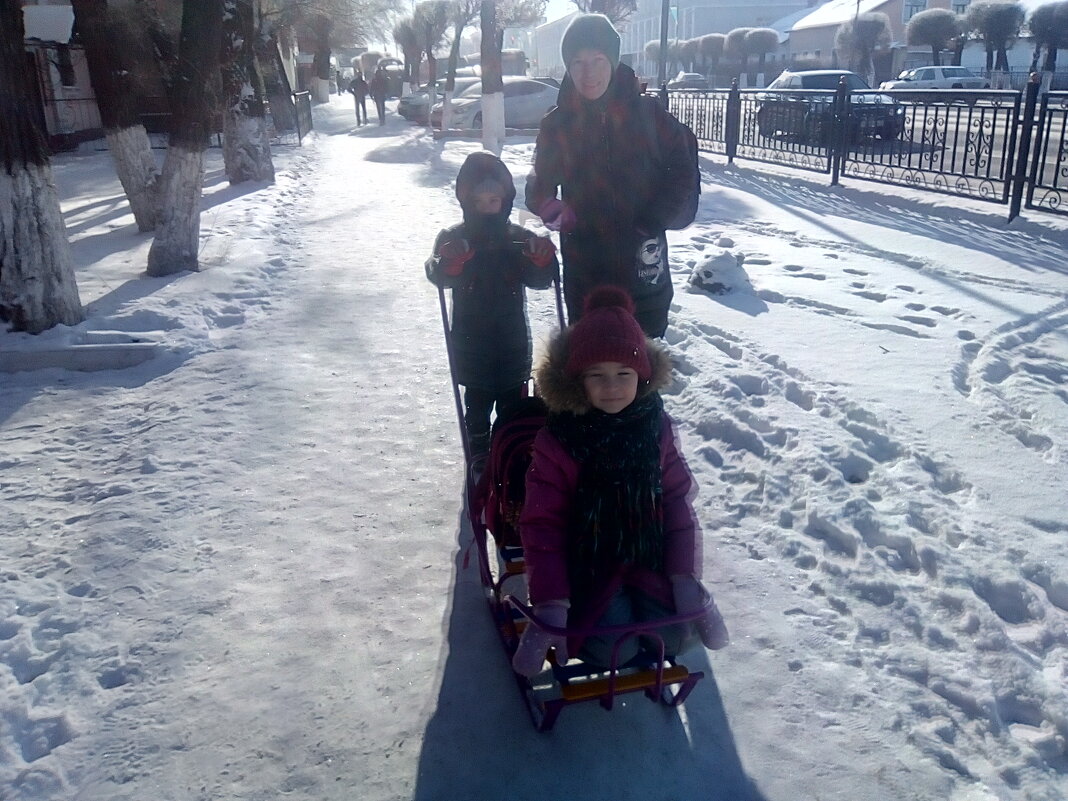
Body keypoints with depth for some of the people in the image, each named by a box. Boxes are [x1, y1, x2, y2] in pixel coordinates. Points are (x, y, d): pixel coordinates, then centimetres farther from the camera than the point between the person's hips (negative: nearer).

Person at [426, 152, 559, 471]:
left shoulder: (519, 238, -2)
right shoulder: (454, 238, -6)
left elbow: (541, 279, -6)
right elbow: (440, 276, -20)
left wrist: (542, 257, -28)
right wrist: (451, 261, -41)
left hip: (512, 337, 1)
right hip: (471, 339, -1)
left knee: (512, 399, 12)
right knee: (477, 400, 9)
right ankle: (479, 451, 25)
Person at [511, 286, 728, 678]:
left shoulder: (656, 427, -5)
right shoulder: (557, 441, -15)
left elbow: (677, 502, -1)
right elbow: (542, 526, -14)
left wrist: (686, 580, -7)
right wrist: (550, 607, -19)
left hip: (649, 558, 3)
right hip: (588, 564, -3)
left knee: (675, 637, -10)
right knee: (614, 650, -20)